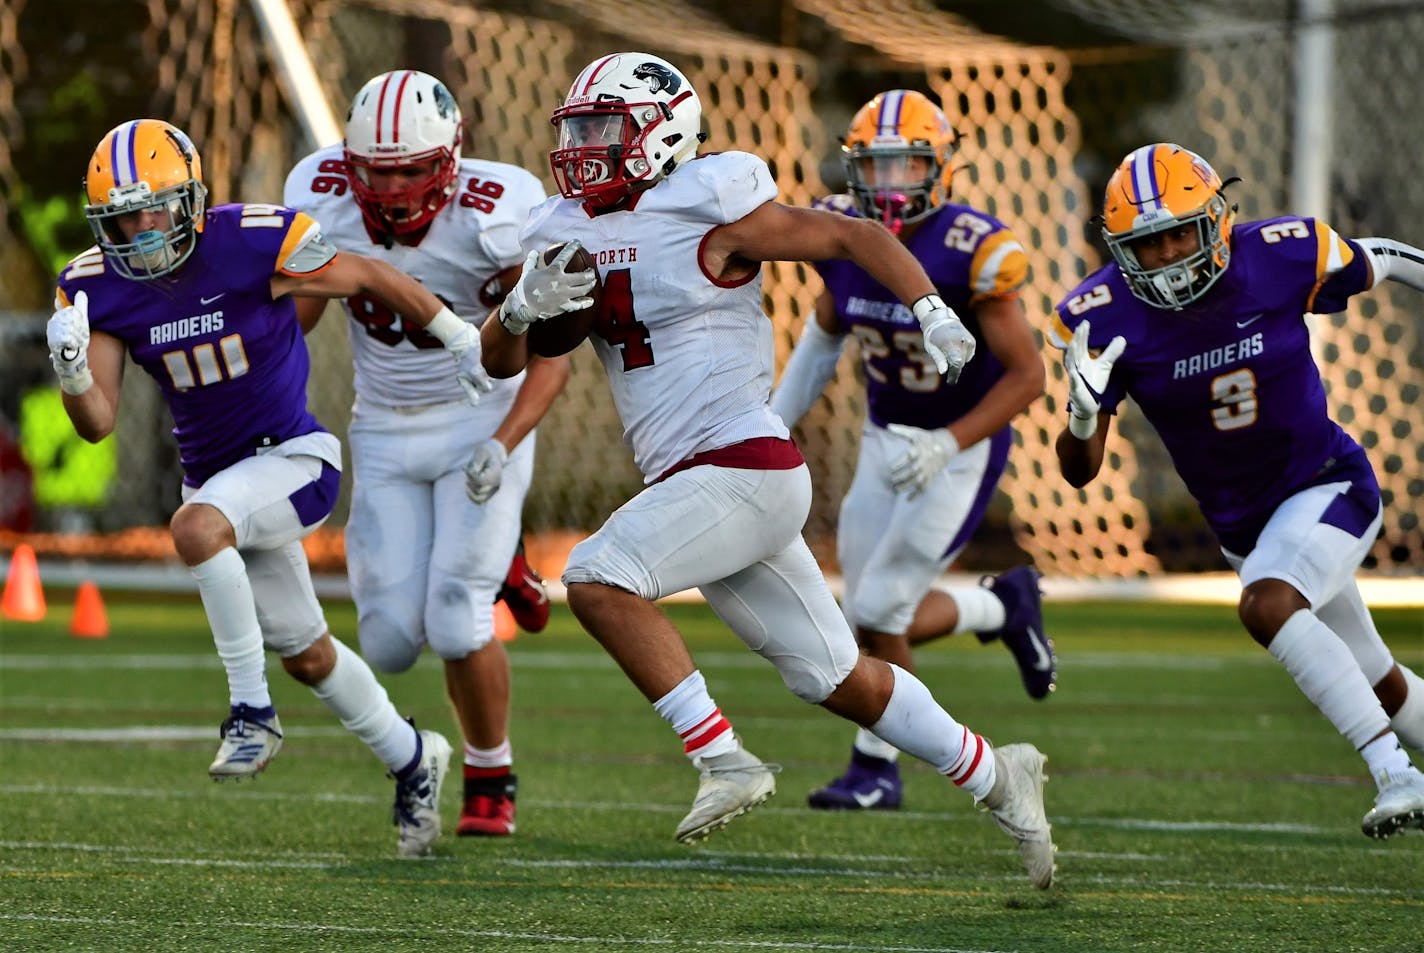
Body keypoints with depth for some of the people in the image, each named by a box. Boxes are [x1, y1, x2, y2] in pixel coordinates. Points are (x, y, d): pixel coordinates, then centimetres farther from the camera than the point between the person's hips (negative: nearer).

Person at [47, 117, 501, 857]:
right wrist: (72, 372, -32)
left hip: (293, 457, -6)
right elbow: (98, 423, -10)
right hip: (216, 475, 6)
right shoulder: (96, 287, -8)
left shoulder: (256, 243, -21)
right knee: (305, 655, 16)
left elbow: (376, 280, -7)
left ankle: (251, 707, -21)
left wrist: (461, 342, 4)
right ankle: (410, 760, 41)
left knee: (195, 526, -35)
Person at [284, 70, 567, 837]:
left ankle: (490, 782, 9)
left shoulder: (495, 214, -24)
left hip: (481, 420, -4)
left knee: (455, 623, -16)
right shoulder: (324, 200, -13)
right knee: (389, 644, -3)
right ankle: (492, 566, 30)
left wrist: (504, 444, -30)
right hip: (384, 431, 4)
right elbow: (293, 315, 4)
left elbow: (552, 349, -17)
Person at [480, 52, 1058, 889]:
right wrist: (524, 307, -10)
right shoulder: (568, 232, 11)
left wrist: (930, 310, -16)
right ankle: (994, 776, 26)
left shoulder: (709, 211, -9)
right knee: (837, 679, 13)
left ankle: (725, 759, -18)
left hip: (746, 468, -8)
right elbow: (501, 362, 12)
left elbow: (852, 235, -3)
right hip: (689, 485, 8)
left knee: (599, 579, -24)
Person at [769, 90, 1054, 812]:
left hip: (962, 447, -6)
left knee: (879, 613, -10)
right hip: (885, 440, 6)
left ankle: (876, 766, 15)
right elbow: (825, 333, 13)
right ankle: (1003, 606, 31)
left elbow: (1026, 376, -20)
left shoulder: (966, 252, -26)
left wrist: (947, 444, -30)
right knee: (879, 619, 5)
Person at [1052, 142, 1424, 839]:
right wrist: (1083, 413, -36)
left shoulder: (1281, 257, -20)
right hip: (1240, 523, 4)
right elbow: (1078, 471, -15)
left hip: (1328, 484, -4)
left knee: (1266, 607, -31)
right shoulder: (1105, 317, -16)